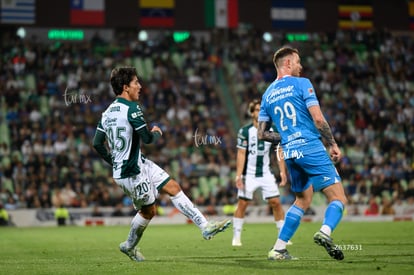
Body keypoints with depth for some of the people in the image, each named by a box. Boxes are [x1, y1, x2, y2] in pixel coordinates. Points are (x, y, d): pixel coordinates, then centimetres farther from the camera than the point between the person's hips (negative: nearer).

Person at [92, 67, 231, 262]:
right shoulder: (132, 109, -19)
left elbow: (97, 144, 10)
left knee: (173, 187, 8)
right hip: (132, 173, -9)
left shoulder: (107, 113, 8)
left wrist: (114, 162, 21)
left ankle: (205, 226, 9)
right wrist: (157, 133, 4)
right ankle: (129, 246, 26)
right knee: (148, 210, 8)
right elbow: (147, 138, -19)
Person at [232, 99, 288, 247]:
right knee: (242, 204, -3)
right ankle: (236, 237, 8)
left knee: (276, 202, -3)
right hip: (249, 174, -2)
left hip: (266, 173, 2)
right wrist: (238, 176, -13)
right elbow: (241, 154, -7)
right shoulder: (245, 131, -6)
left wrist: (282, 172, -2)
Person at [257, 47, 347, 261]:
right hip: (311, 148, -7)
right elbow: (318, 118, -10)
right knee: (338, 198, -5)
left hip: (290, 154, 7)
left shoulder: (267, 94, 16)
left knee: (302, 201, 21)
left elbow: (262, 133, 15)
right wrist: (333, 144, -2)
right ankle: (325, 231, -33)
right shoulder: (301, 83, -2)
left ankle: (278, 249, 15)